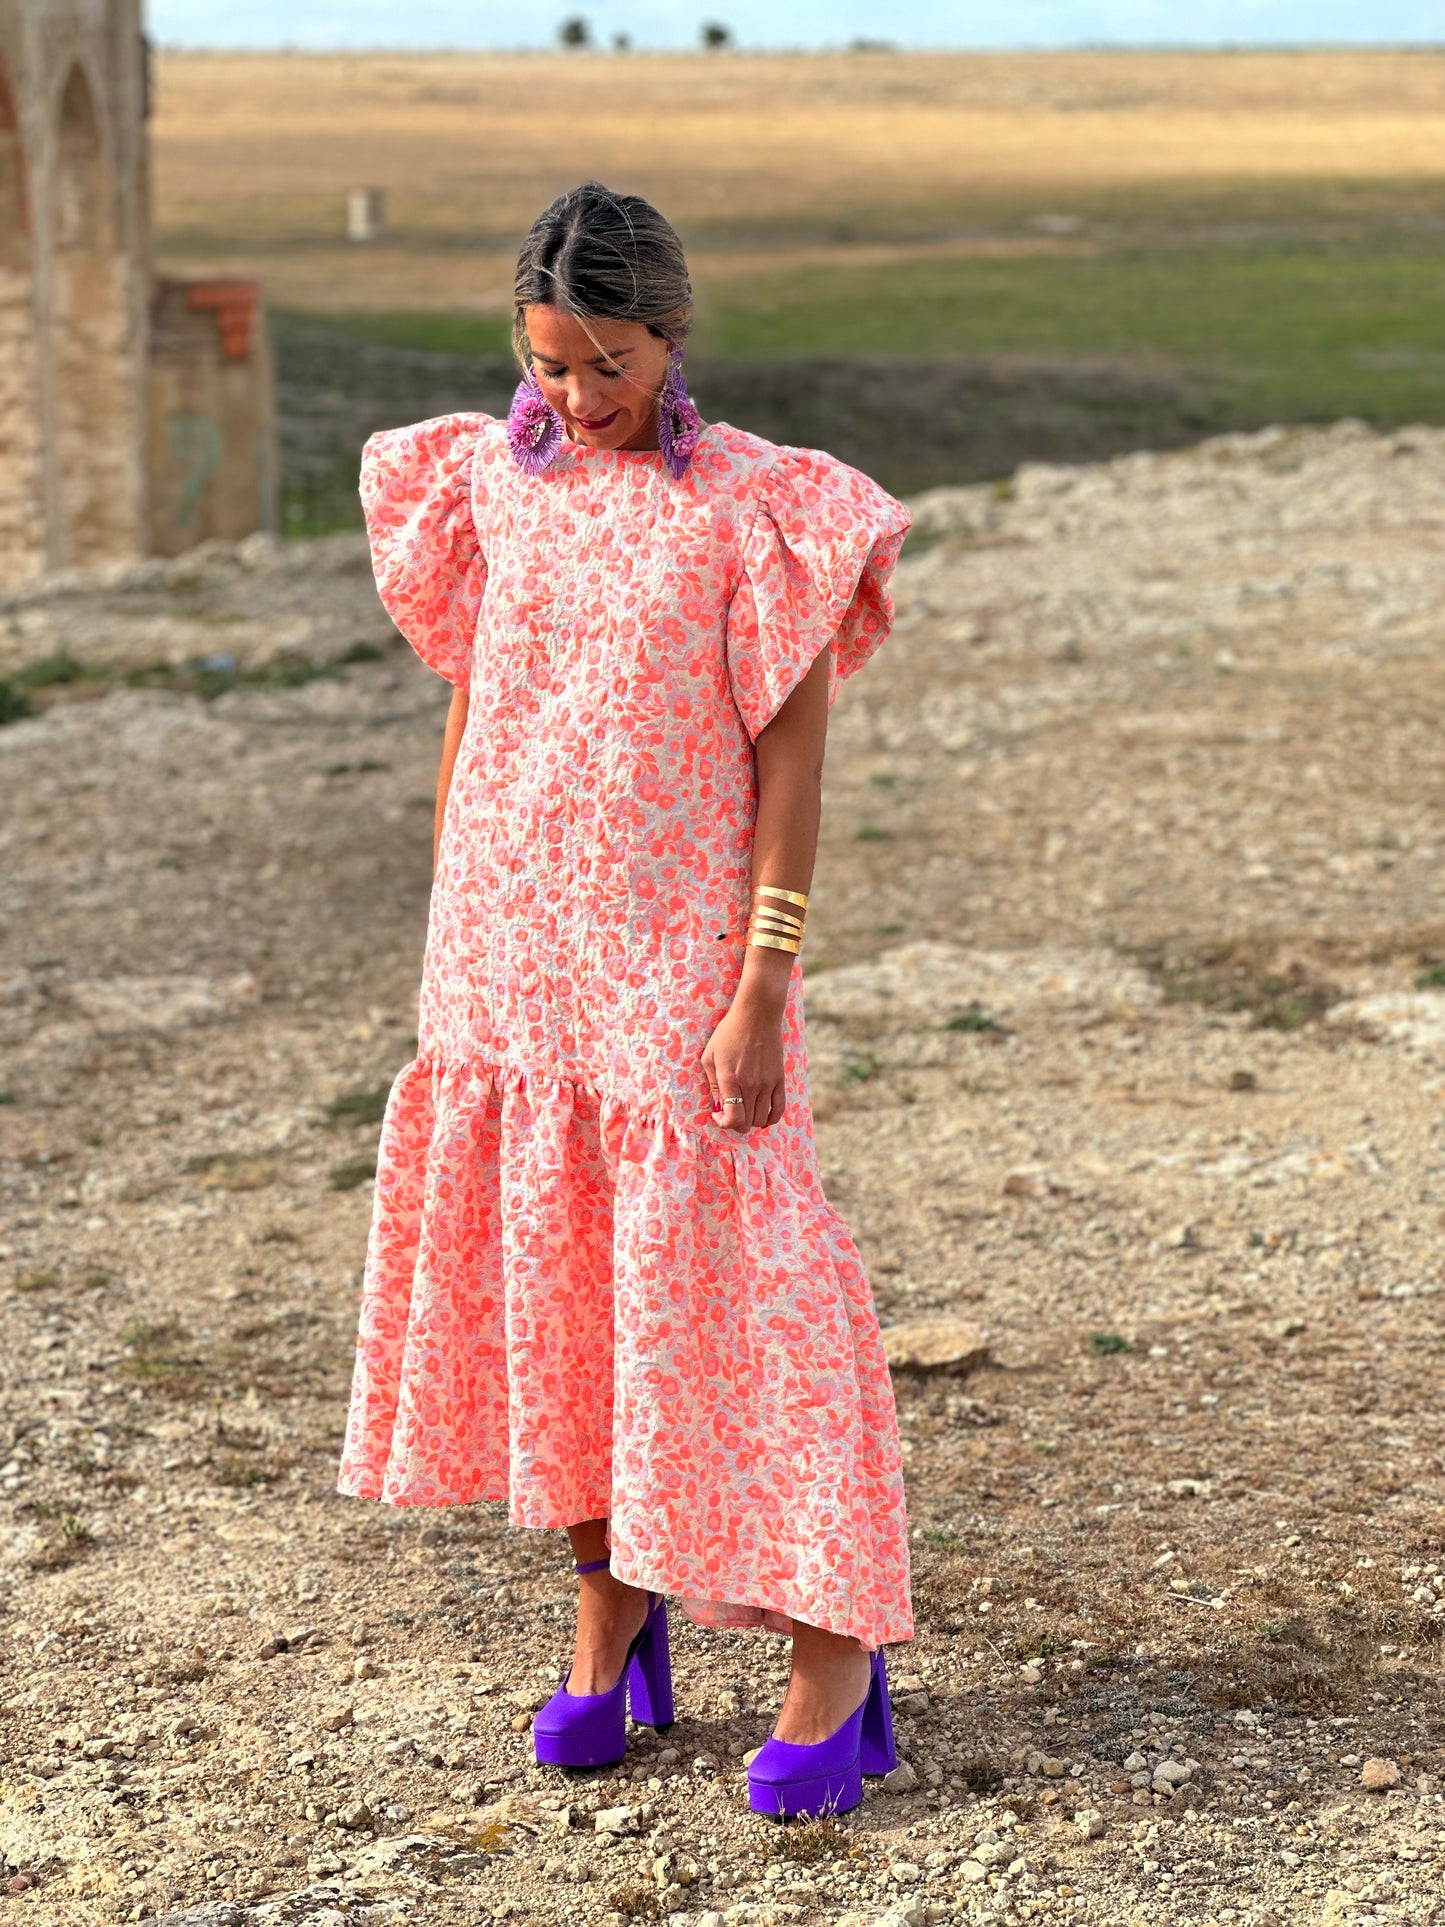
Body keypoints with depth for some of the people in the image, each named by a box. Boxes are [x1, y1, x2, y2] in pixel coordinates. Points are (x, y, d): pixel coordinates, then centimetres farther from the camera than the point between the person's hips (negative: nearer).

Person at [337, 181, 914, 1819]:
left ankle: (834, 1645, 7)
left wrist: (765, 987, -13)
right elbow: (470, 714, 12)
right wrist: (449, 947, 12)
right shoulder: (494, 487, 5)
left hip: (677, 949, -5)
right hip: (511, 938, 5)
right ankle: (607, 1597, 27)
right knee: (540, 1269, 10)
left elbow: (791, 758, -9)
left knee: (715, 1278, -3)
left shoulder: (757, 507, -8)